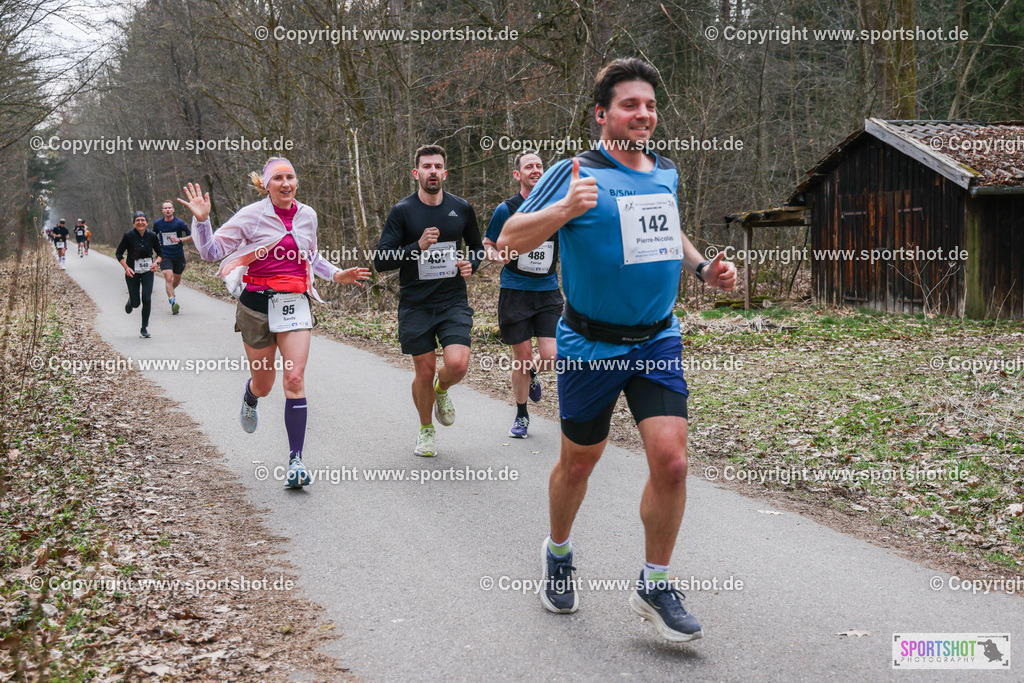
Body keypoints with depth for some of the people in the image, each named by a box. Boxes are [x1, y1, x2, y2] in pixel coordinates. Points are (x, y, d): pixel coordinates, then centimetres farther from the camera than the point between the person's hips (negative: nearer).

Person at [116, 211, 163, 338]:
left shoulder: (152, 235, -4)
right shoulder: (129, 235, -11)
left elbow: (159, 253, 9)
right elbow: (119, 253, -2)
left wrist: (157, 262, -11)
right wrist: (126, 268, -15)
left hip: (147, 272, 1)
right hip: (132, 272, -1)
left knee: (147, 299, -11)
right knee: (136, 303, 0)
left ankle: (144, 328, 6)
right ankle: (130, 302, 41)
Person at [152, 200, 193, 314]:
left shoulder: (179, 223, -7)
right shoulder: (158, 224, 2)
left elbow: (191, 236, -5)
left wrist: (179, 240, -19)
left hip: (179, 256, 0)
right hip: (165, 256, 0)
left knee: (177, 280, 14)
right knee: (168, 278, -19)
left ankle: (170, 293, 45)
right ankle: (173, 301, -24)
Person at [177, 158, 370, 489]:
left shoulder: (306, 216, 8)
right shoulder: (252, 216, -5)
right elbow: (212, 251, -4)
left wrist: (336, 274, 14)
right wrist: (201, 220, -19)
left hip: (295, 303, 2)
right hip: (258, 304, -2)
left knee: (295, 378, -12)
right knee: (263, 384, 8)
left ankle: (296, 460, -8)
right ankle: (250, 398, 50)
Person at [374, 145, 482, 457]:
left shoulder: (462, 209, 4)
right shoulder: (402, 212, -4)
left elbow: (477, 245, 21)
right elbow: (380, 261, -8)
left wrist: (471, 264, -1)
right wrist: (418, 247, -21)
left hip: (454, 302, 1)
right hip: (415, 305, -1)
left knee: (457, 364, -17)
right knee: (425, 371, 3)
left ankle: (442, 391, 21)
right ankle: (426, 429, 29)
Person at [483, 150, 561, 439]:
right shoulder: (505, 210, -4)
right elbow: (487, 243, 8)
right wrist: (496, 255, -14)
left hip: (548, 289, 2)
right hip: (515, 291, -2)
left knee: (550, 357, -8)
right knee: (522, 357, 0)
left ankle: (532, 374, 30)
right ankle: (521, 415, 23)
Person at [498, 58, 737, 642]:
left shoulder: (667, 172, 7)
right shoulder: (575, 173, -11)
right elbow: (510, 240, -14)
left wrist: (703, 266, 8)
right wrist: (565, 209, -31)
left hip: (658, 340, 4)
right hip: (591, 346, -4)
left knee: (671, 460, -9)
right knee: (579, 462, 12)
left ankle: (656, 586, 9)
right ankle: (559, 553, 41)